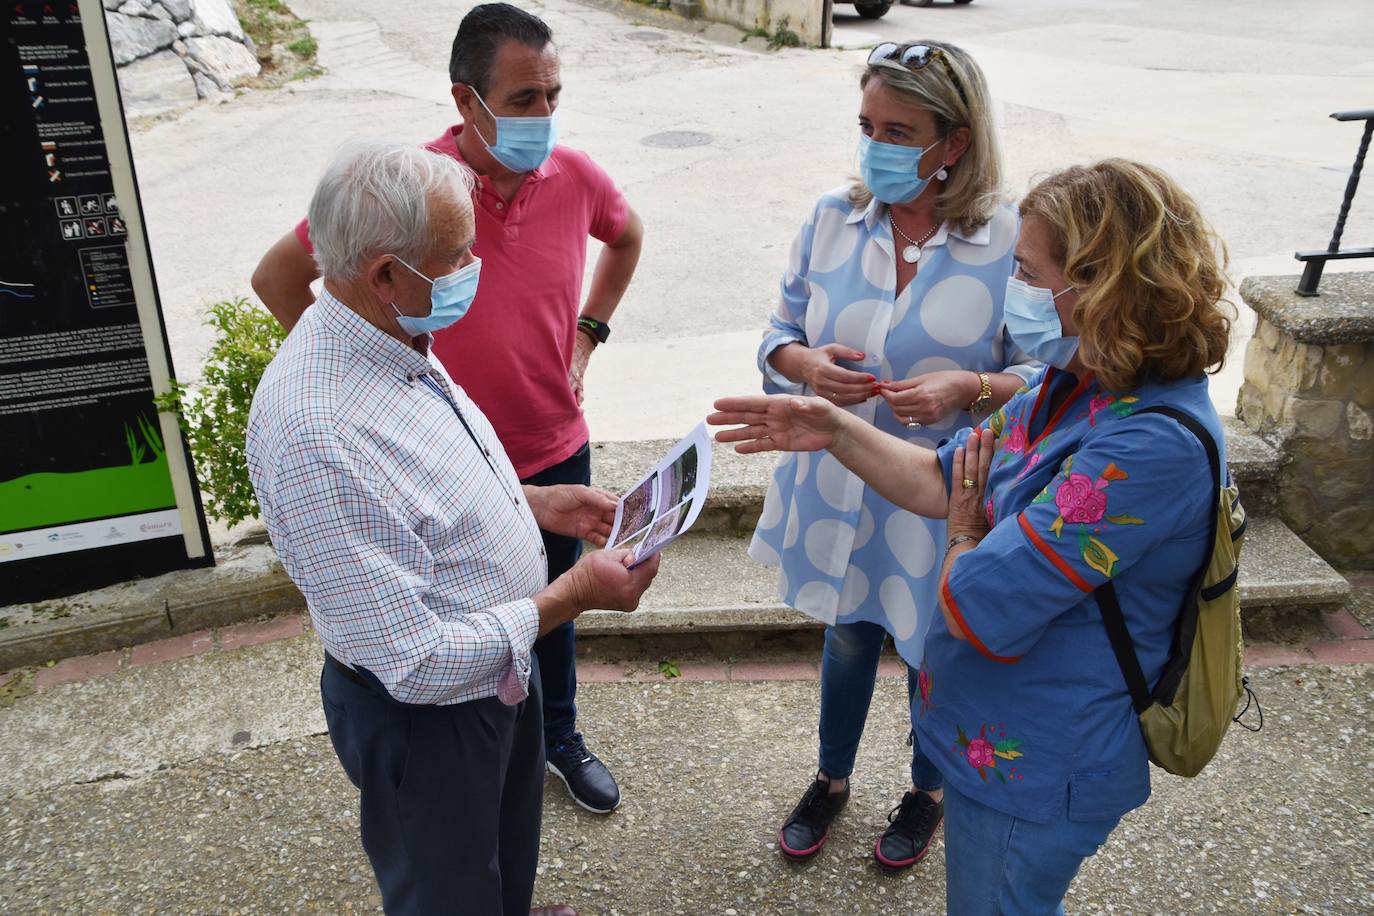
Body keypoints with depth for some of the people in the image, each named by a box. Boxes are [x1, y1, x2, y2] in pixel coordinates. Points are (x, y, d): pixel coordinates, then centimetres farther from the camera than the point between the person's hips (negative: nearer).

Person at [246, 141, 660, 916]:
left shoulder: (396, 343, -7)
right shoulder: (315, 436, -37)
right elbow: (416, 663, -32)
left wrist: (538, 502, 0)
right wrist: (572, 597, -25)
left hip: (503, 666, 8)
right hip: (426, 715, -8)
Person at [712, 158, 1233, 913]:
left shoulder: (1149, 446, -34)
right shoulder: (1075, 386, -3)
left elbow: (978, 610, -32)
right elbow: (942, 481, 4)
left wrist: (963, 532, -11)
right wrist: (834, 430, -7)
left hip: (1033, 766, -8)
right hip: (999, 729, 8)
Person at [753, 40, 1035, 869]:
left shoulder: (1011, 240, -17)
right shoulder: (833, 218, -6)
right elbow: (779, 335, 3)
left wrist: (968, 388, -28)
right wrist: (806, 365, -20)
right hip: (840, 487, 3)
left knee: (933, 650, 19)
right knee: (848, 636, 24)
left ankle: (929, 791, 50)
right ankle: (833, 780, 51)